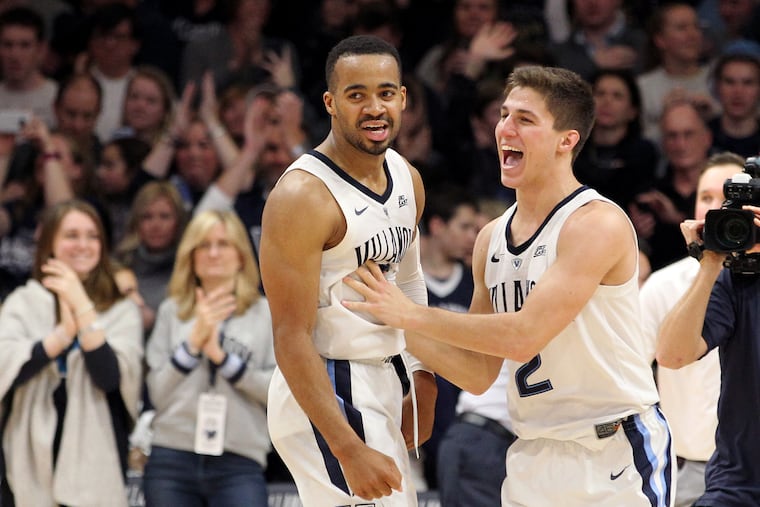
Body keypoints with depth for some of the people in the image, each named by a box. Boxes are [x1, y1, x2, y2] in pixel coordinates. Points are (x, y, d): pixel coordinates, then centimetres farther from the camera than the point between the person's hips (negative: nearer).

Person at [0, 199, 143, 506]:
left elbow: (111, 377, -10)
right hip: (30, 468, 1)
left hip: (94, 469, -1)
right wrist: (63, 333, -18)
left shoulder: (121, 311, 6)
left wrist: (82, 307, -14)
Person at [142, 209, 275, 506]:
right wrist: (194, 340, -8)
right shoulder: (172, 311, 11)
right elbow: (157, 393, 3)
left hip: (239, 464, -1)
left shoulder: (265, 314, 8)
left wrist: (221, 356, -9)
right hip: (172, 461, 2)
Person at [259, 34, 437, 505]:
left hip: (382, 388, 9)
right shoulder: (302, 197, -20)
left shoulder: (407, 179, 7)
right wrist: (349, 451, -28)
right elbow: (292, 340, -22)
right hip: (325, 396, -9)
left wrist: (423, 382, 17)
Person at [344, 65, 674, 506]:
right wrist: (397, 325, -1)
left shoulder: (598, 223, -14)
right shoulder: (491, 240, 9)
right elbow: (479, 373, 12)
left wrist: (411, 314, -18)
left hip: (616, 453, -7)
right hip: (533, 455, 7)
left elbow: (524, 336, -23)